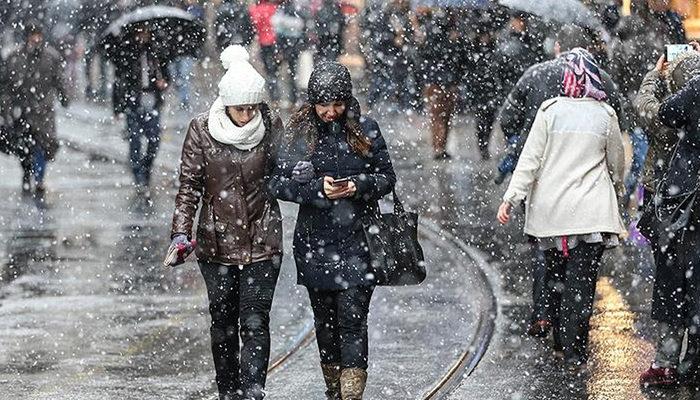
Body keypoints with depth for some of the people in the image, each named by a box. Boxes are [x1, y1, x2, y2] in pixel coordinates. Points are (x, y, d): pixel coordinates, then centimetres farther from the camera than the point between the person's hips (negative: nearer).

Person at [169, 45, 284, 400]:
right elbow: (189, 185, -3)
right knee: (223, 324, 12)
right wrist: (181, 233, -11)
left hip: (262, 244, -1)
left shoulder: (271, 126, -4)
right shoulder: (202, 130, -7)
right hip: (217, 243, 1)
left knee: (255, 324, -7)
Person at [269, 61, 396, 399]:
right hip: (315, 242, 2)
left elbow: (388, 177, 6)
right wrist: (317, 187, -17)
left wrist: (359, 185, -14)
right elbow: (278, 184, -2)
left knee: (352, 319, -9)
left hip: (356, 243, -2)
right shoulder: (299, 133, 0)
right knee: (325, 319, 11)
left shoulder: (365, 130, 0)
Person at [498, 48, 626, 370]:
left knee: (556, 276, 15)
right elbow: (617, 164, 12)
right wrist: (615, 188, 32)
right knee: (582, 280, -1)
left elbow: (530, 159, -7)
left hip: (550, 209, 1)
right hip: (591, 211, -1)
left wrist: (511, 198, -5)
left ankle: (562, 341, 26)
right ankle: (574, 353, -4)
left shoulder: (550, 111, -3)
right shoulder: (605, 116, -1)